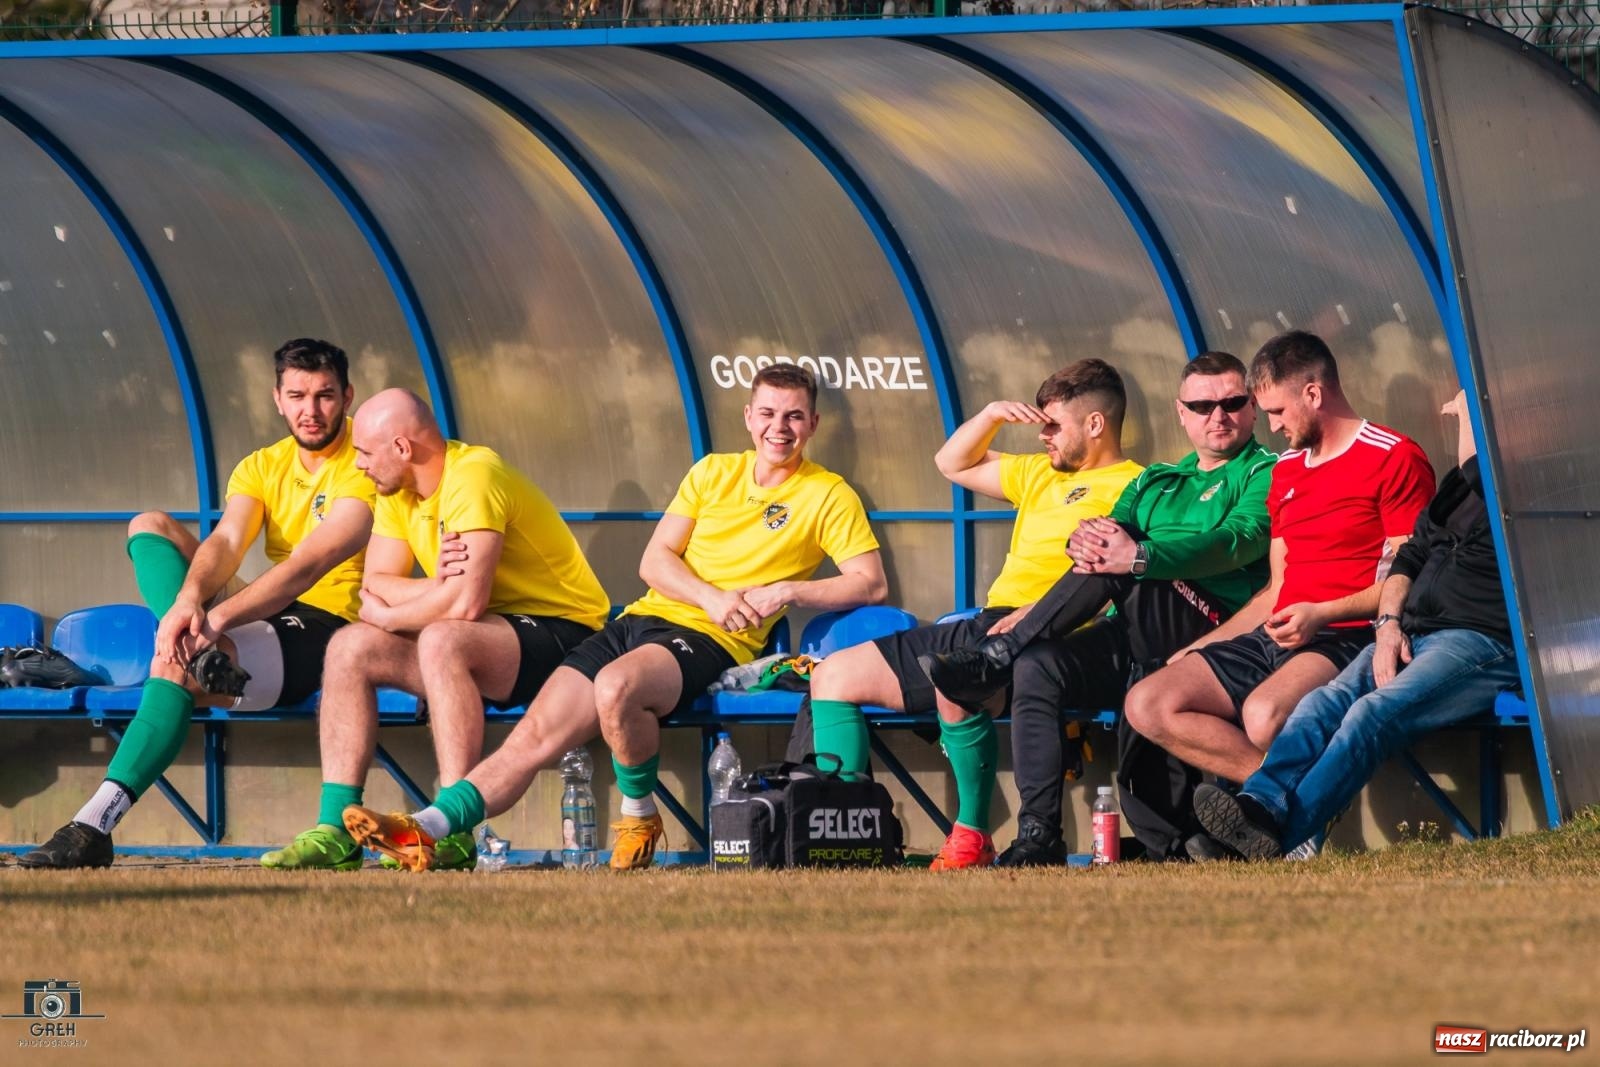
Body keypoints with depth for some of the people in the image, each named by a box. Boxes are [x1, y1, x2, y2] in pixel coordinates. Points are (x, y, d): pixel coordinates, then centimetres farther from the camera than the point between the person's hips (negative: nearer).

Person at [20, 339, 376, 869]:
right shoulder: (261, 467, 13)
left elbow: (312, 561, -21)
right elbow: (227, 542, -5)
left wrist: (217, 618, -31)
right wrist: (188, 599, -29)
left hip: (328, 625, -7)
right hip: (268, 616, 7)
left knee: (176, 668, -32)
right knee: (149, 527, -5)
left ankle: (96, 827, -38)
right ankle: (199, 646, -33)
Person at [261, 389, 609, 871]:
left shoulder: (474, 477, -21)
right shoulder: (398, 490, 7)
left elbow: (466, 601, -29)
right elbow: (375, 585, 0)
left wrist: (386, 615, -12)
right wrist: (439, 588, -21)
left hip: (561, 631, -9)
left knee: (441, 641, -35)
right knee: (350, 647, -7)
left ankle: (454, 833, -35)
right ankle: (336, 831, -13)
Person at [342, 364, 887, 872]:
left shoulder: (828, 496, 6)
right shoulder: (714, 472, 18)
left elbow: (871, 583, 0)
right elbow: (654, 560, 11)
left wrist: (786, 591, -13)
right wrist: (713, 597, -9)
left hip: (709, 642, -5)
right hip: (642, 619, 5)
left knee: (616, 686, -37)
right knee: (535, 735, -14)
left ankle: (640, 818, -15)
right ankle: (426, 830, -26)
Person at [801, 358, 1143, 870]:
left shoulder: (1129, 486, -2)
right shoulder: (1042, 473, 27)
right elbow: (954, 463, 36)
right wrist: (993, 414, 19)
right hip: (983, 625, 10)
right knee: (834, 675, 7)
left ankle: (973, 832, -26)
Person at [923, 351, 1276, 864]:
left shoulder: (1264, 475, 7)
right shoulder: (1156, 483, 30)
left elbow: (1242, 540, -13)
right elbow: (1115, 528, 13)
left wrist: (1139, 556, -28)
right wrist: (1086, 538, -16)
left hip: (1215, 631, -6)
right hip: (1136, 640, 6)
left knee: (1115, 567, -31)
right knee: (1037, 668, -23)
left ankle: (997, 656, -22)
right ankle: (1038, 834, -27)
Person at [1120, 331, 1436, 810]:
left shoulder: (1395, 459, -4)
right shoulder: (1286, 470, 24)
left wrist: (1323, 614, -21)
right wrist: (1200, 647, 20)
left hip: (1346, 638, -9)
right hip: (1273, 641, 9)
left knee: (1264, 712, -39)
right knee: (1146, 705, -10)